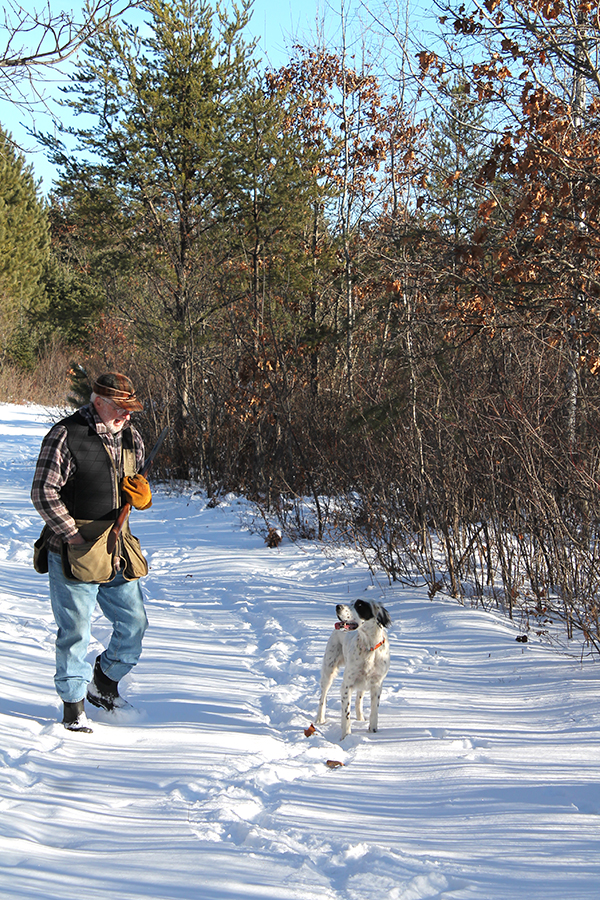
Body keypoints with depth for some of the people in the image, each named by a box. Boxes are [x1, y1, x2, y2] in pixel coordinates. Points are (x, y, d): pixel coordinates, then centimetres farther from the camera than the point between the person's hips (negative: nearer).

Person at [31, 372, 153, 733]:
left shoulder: (132, 438, 8)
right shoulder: (65, 436, -12)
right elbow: (44, 493, -12)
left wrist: (142, 496, -4)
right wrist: (74, 536, -14)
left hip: (118, 549, 6)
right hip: (75, 552, -6)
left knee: (134, 622, 8)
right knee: (76, 631, -1)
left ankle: (104, 682, 30)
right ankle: (74, 704, 15)